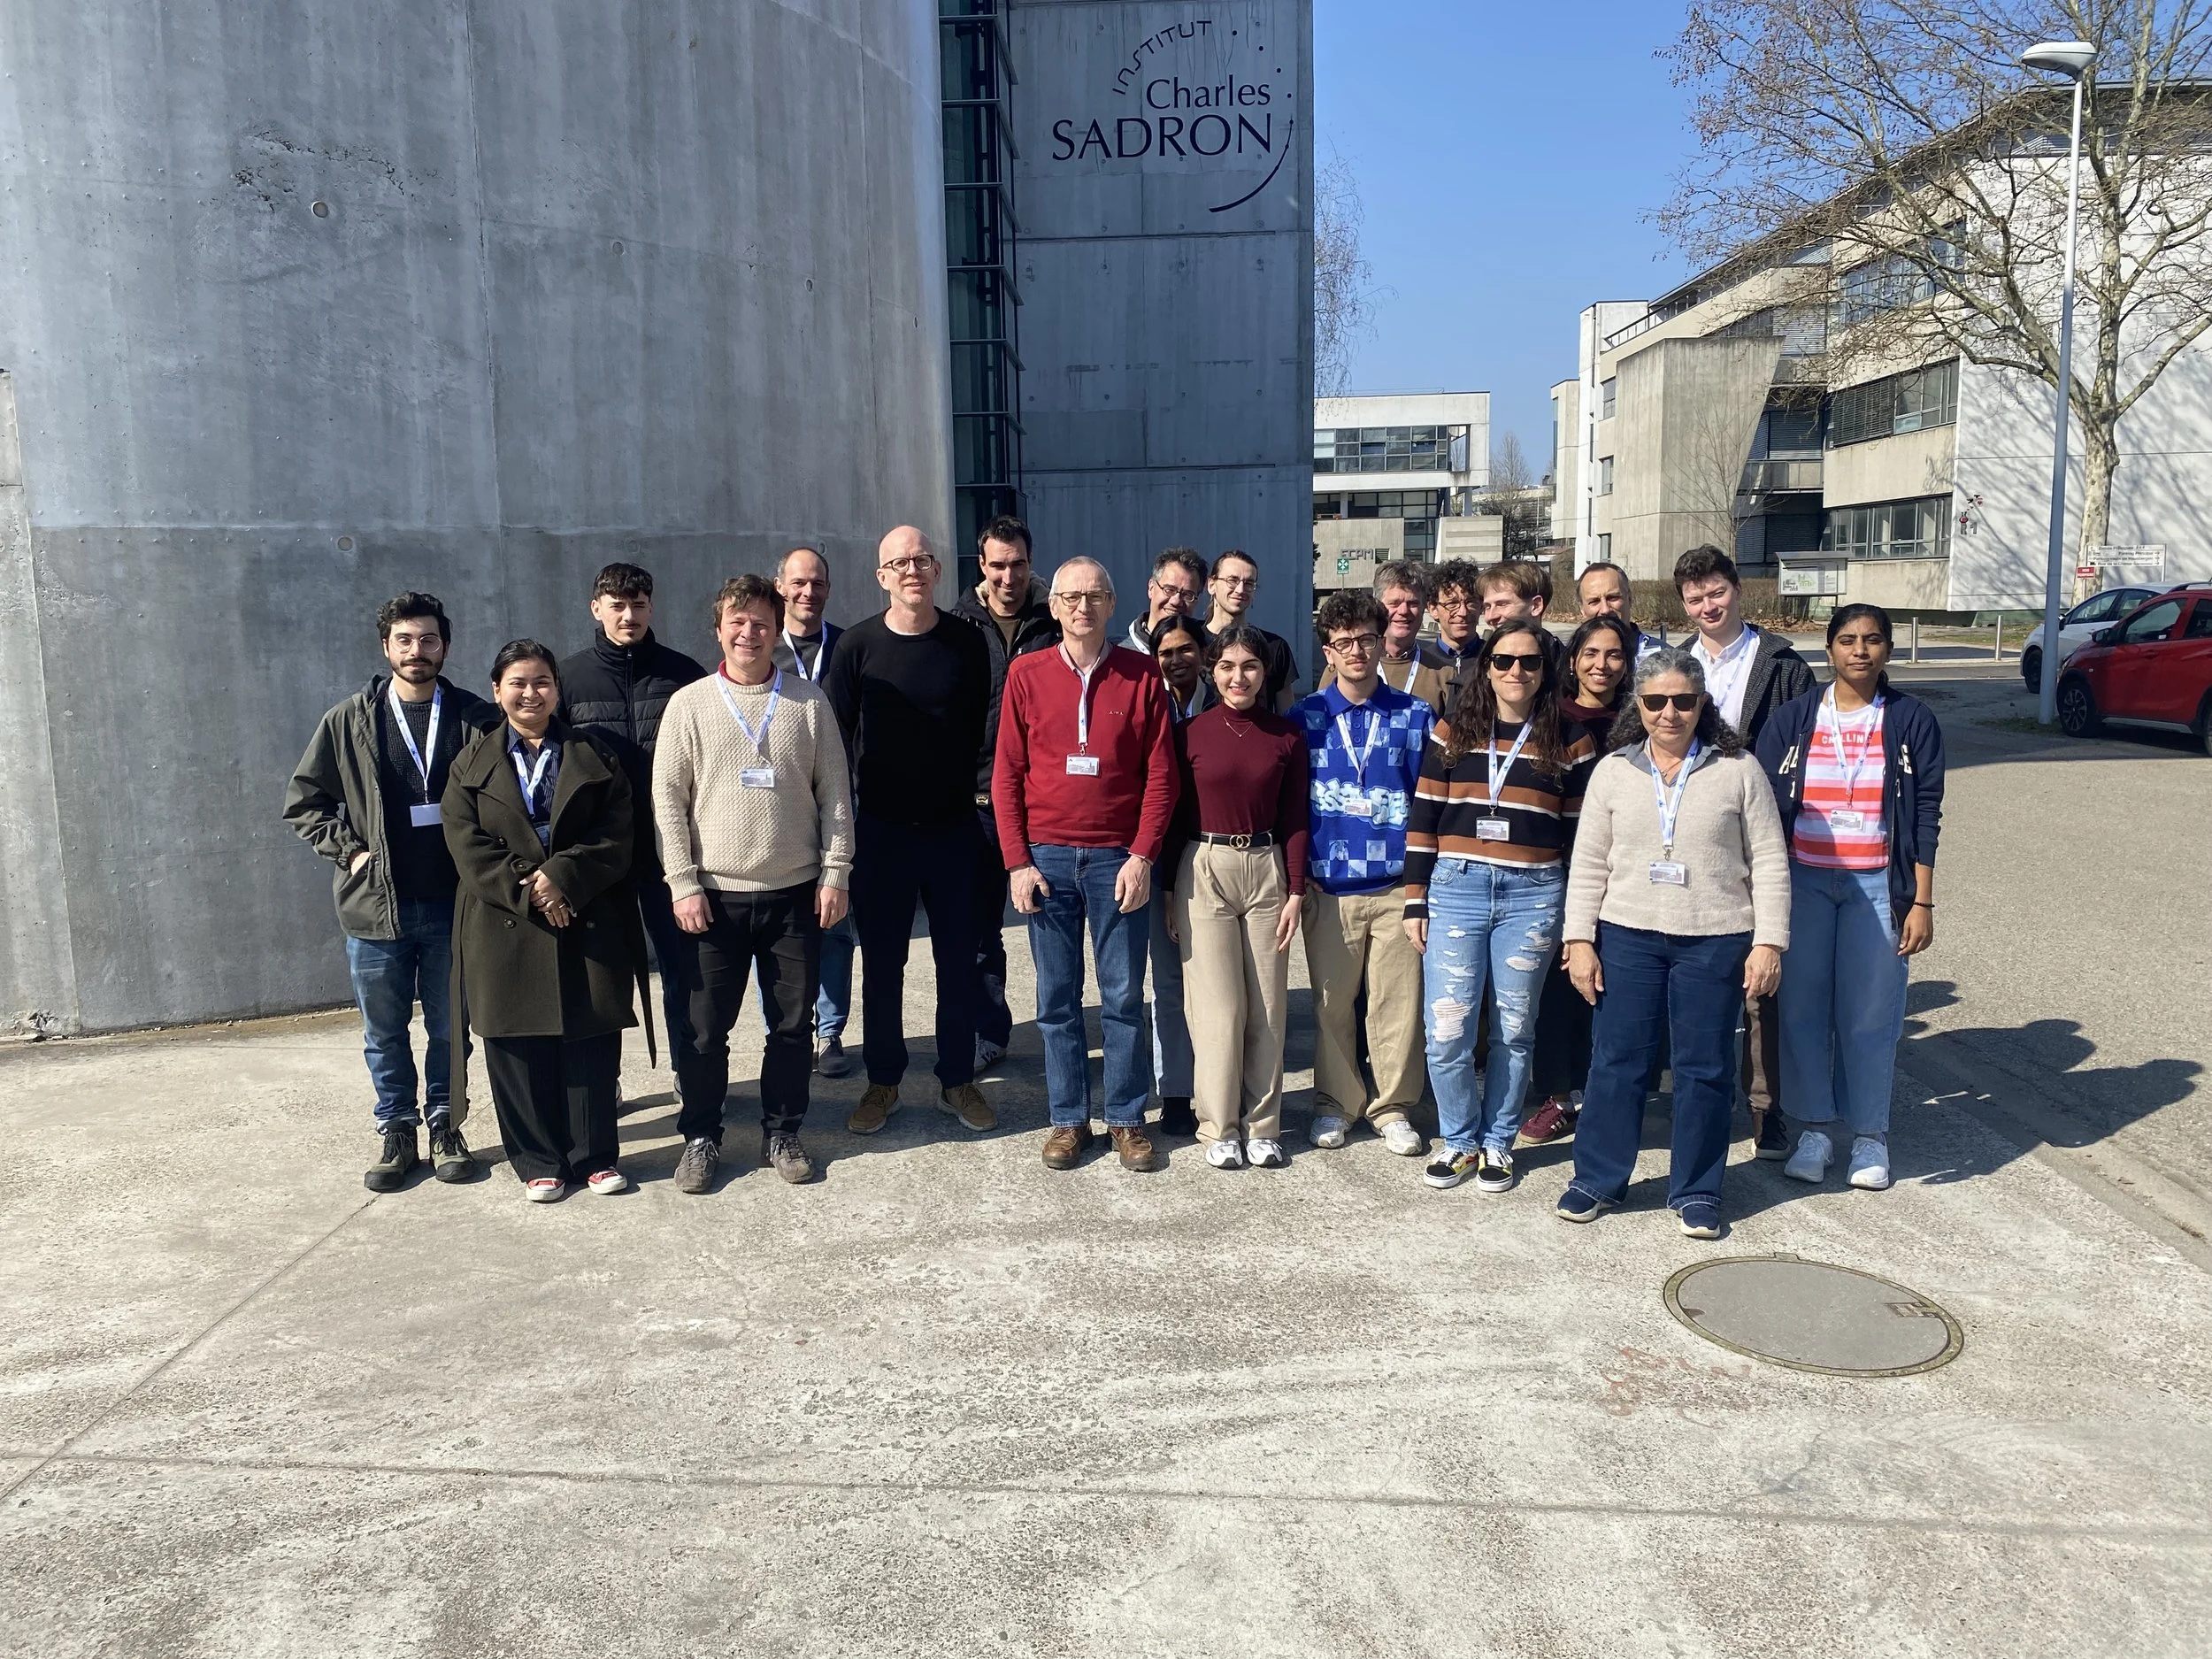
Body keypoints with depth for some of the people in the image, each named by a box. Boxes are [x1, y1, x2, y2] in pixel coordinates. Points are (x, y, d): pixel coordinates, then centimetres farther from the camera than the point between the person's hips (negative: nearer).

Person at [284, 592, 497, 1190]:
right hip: (375, 905, 1)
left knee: (449, 1028, 10)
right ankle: (396, 1132, 25)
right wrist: (348, 850, -3)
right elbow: (302, 800, 8)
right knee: (384, 1032, 11)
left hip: (454, 904, -1)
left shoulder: (477, 719, 0)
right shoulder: (349, 721, 2)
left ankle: (444, 1124, 26)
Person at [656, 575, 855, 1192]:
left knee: (793, 1023, 8)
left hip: (796, 893, 1)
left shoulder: (809, 701, 4)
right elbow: (668, 799, 0)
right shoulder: (689, 705, 1)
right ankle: (701, 1137, 21)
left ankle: (782, 1132, 24)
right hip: (715, 894, -1)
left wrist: (835, 873, -1)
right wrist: (684, 884, -6)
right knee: (706, 1026, 5)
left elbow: (834, 793, 5)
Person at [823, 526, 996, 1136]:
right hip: (880, 828, 0)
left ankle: (958, 1080, 20)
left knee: (959, 958, 7)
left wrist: (968, 793, 4)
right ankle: (882, 1081, 21)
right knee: (881, 960, 8)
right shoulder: (858, 644, -2)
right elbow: (835, 733, 1)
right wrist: (845, 812, -1)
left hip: (952, 826, 1)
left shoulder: (966, 642, 1)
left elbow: (980, 727, 6)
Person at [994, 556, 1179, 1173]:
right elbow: (1007, 775, 3)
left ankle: (1127, 1120, 17)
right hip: (1047, 856, 1)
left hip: (1119, 859, -1)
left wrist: (1142, 856, -8)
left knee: (1123, 995, 5)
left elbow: (1161, 773, 0)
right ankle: (1068, 1119, 19)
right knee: (1057, 998, 7)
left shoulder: (1142, 676, 1)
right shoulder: (1026, 674, 3)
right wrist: (1017, 862, -4)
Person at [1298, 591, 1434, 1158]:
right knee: (1331, 1002, 7)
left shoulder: (1416, 716, 5)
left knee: (1398, 1002, 4)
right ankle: (1336, 1104, 23)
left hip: (1397, 884, 0)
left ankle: (1393, 1107, 20)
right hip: (1329, 887, 0)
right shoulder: (1305, 717, 4)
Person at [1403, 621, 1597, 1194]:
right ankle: (1459, 1141, 17)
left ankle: (1497, 1144, 24)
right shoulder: (1453, 731, 6)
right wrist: (1415, 903, 1)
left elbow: (1580, 835, 6)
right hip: (1456, 888, 0)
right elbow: (1423, 821, 5)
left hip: (1533, 895, 0)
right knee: (1447, 1032, -3)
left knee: (1513, 1032, 8)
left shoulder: (1570, 743, 5)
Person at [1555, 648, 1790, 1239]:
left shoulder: (1739, 770, 1)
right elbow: (1588, 865, 6)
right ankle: (1597, 1179, 20)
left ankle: (1696, 1191, 20)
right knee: (1616, 1058, 6)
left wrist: (1769, 943, -6)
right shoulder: (1613, 771, 5)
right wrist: (1579, 939, 0)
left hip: (1715, 940, -1)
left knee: (1705, 1067, 6)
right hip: (1626, 936, 1)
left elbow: (1769, 863, 1)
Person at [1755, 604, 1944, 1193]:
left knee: (1870, 1013, 2)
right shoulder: (1793, 718, 3)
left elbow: (1926, 815, 1)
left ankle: (1870, 1135, 17)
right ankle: (1814, 1128, 17)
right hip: (1803, 880, 1)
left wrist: (1922, 902, -4)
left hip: (1876, 885, -1)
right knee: (1802, 1008, 3)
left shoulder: (1911, 720, 2)